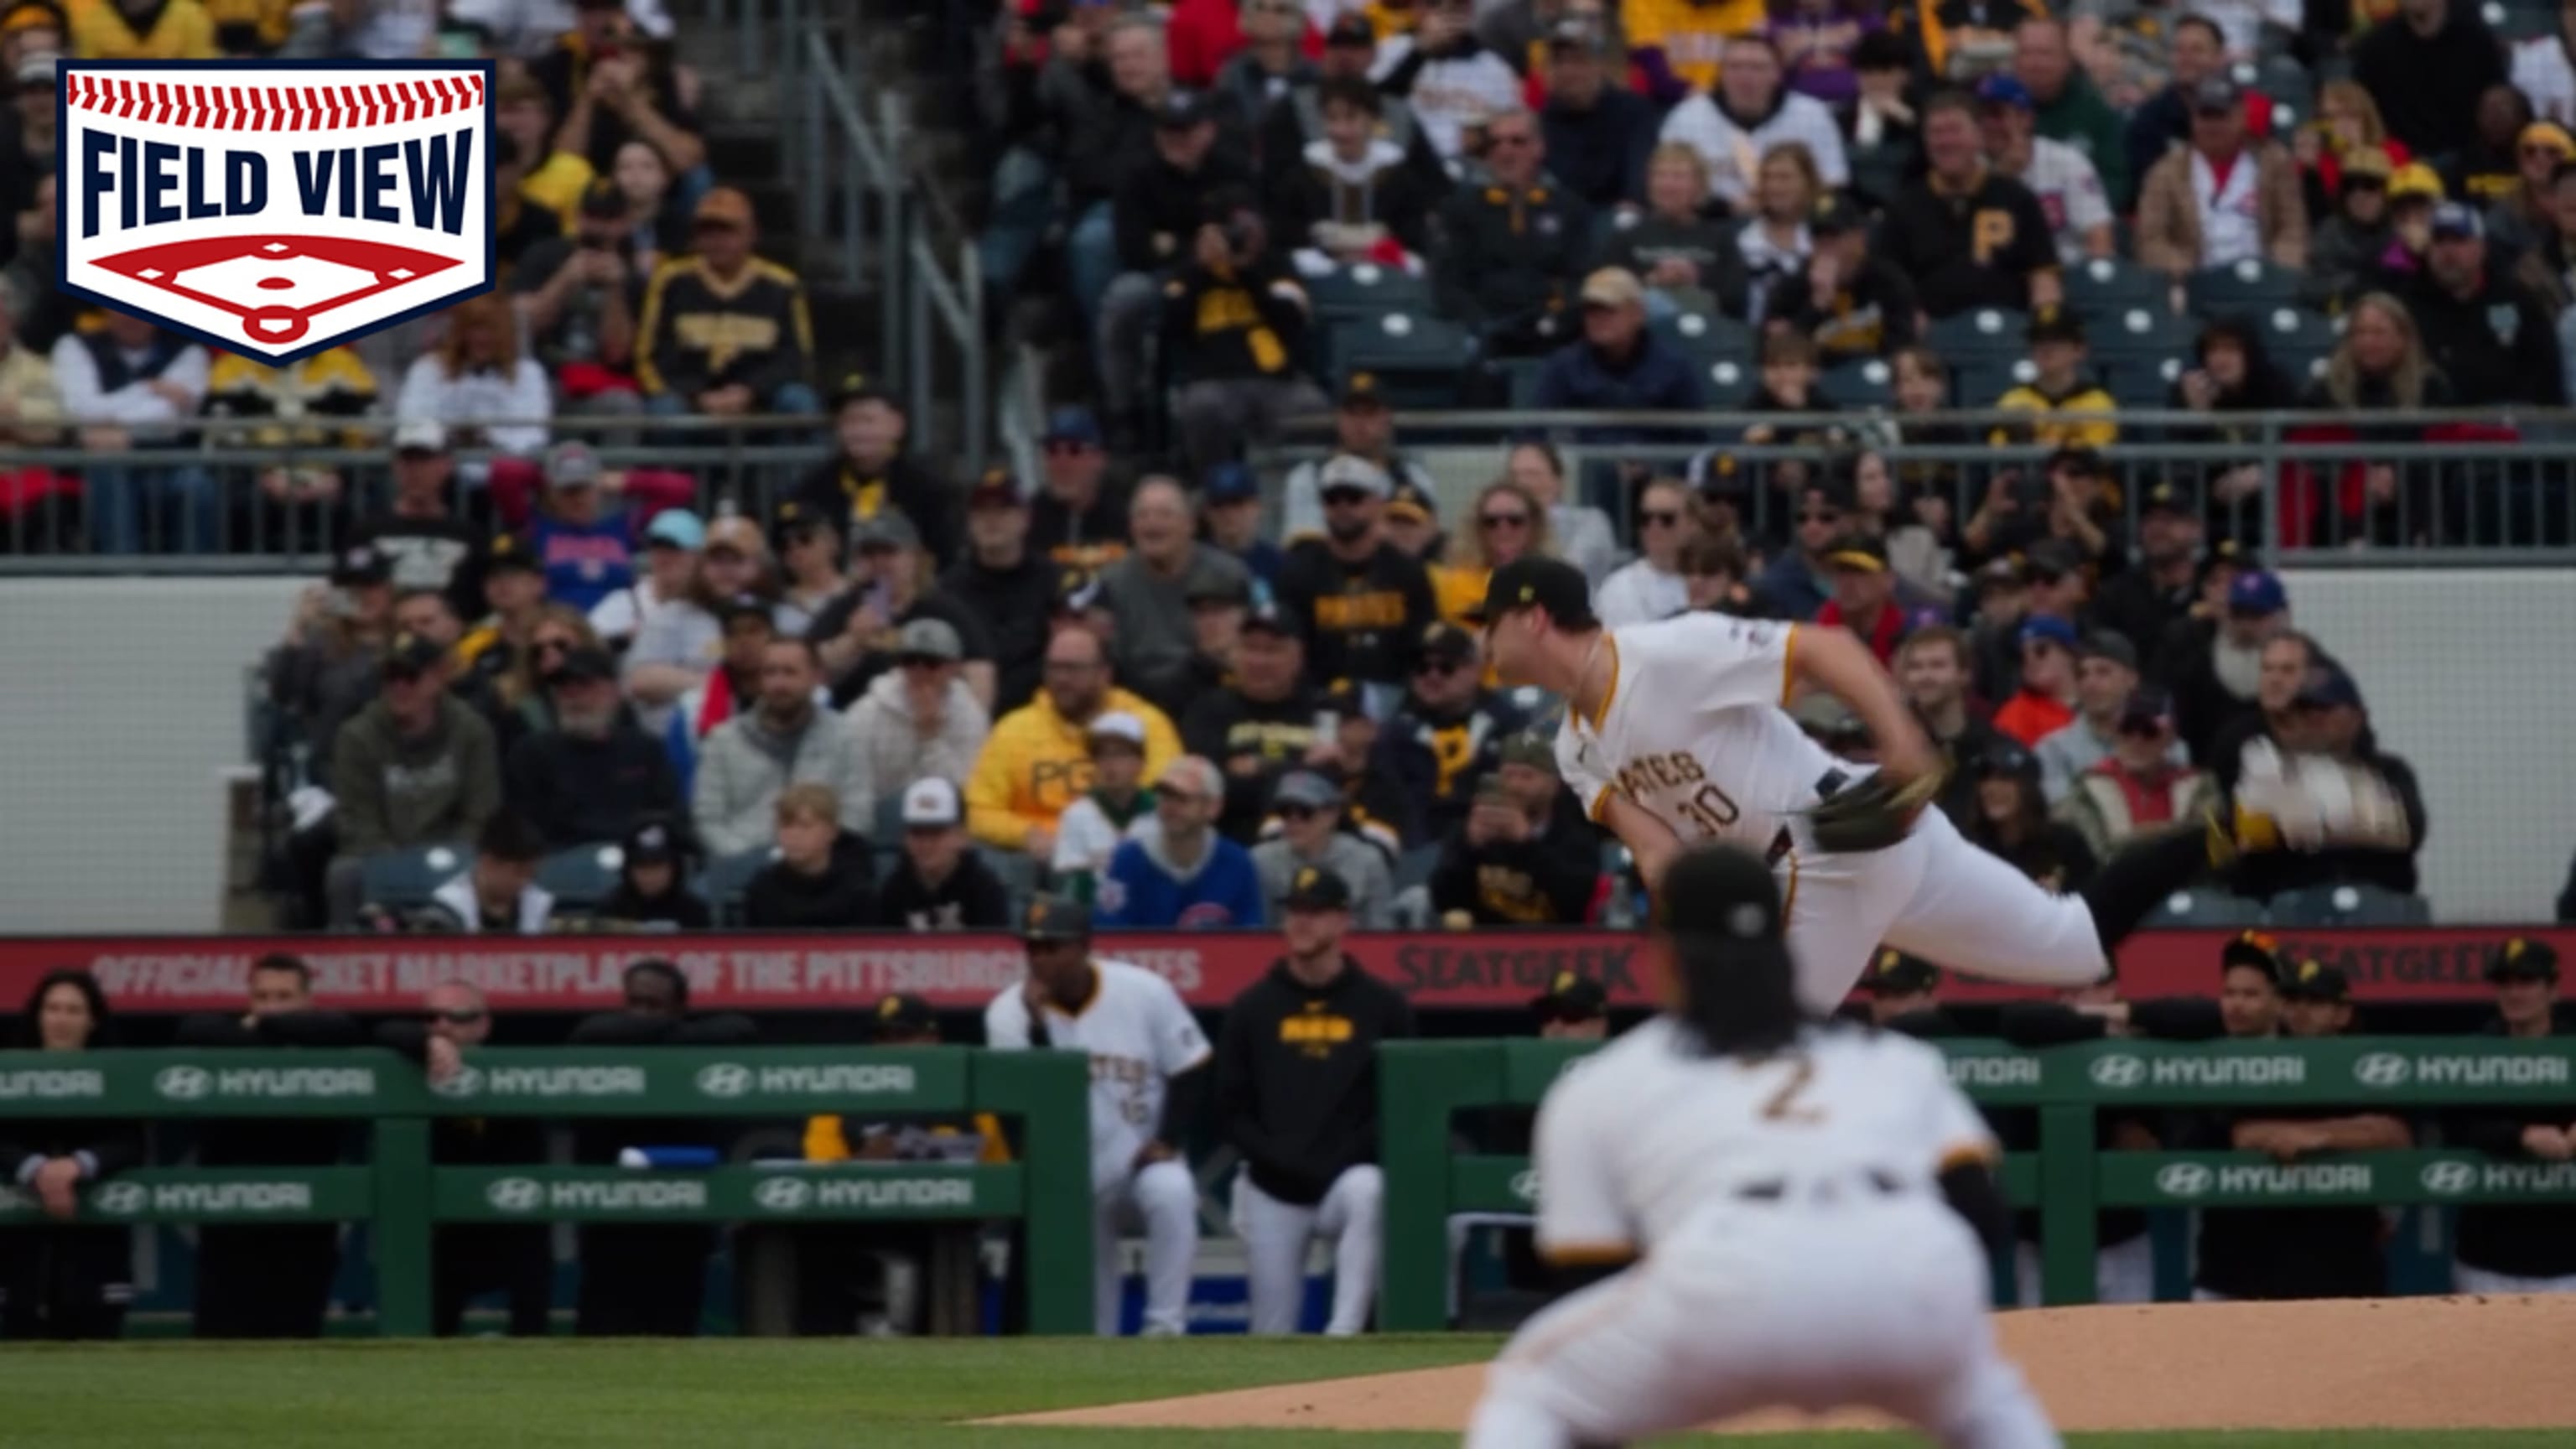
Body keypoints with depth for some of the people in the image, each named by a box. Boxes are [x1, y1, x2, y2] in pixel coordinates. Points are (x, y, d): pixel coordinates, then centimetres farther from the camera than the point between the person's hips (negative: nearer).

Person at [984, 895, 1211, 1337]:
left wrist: (1167, 1142, -15)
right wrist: (1036, 1023, -29)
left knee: (1171, 1194, -34)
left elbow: (1189, 1072, -3)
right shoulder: (1009, 1012, -9)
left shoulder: (1145, 993, -10)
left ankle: (1165, 1327, -26)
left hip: (1140, 1157, -2)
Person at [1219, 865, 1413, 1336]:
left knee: (1367, 1194, -38)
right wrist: (1279, 1160, -9)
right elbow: (1232, 1110, 8)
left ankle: (1344, 1333, -40)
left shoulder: (1383, 1006, 4)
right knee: (1273, 1334, -2)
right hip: (1272, 1191, 3)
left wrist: (1349, 1160, -13)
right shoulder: (1252, 1009, 8)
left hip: (1349, 1178, -3)